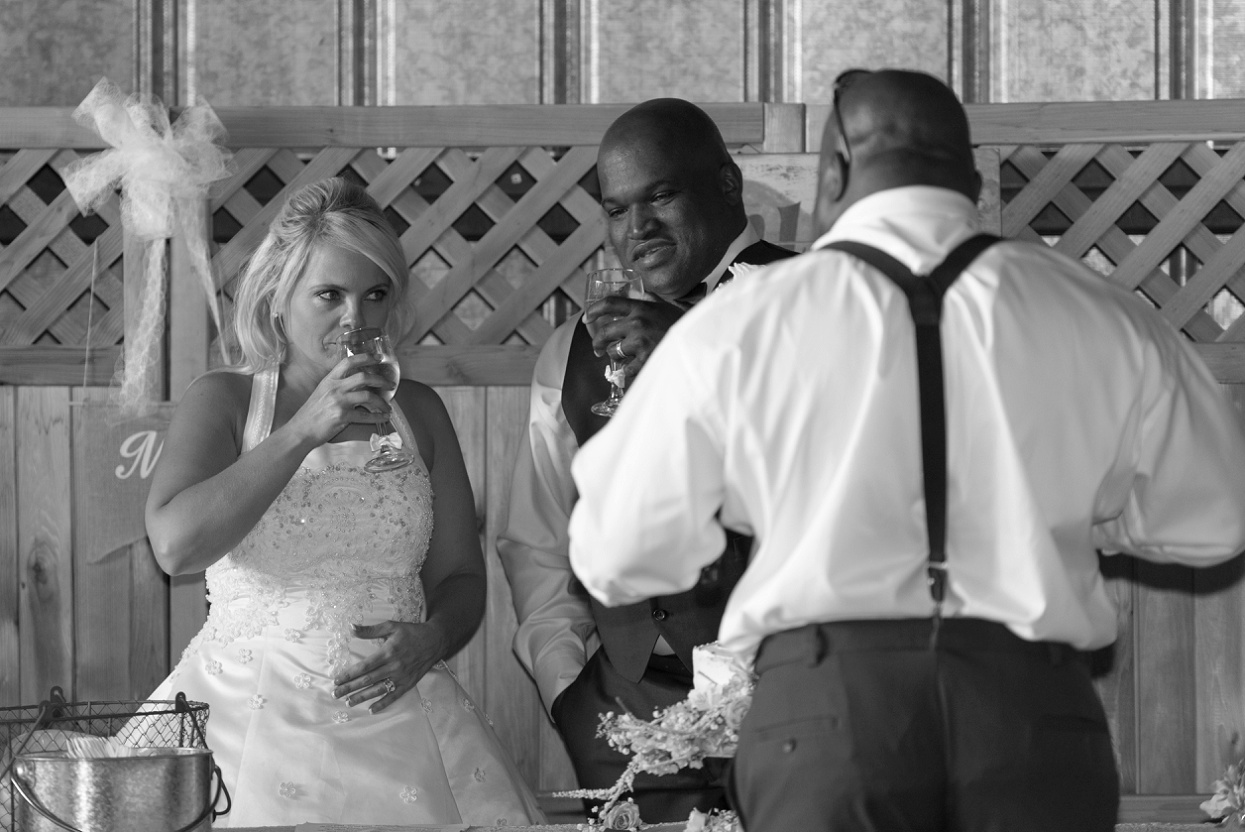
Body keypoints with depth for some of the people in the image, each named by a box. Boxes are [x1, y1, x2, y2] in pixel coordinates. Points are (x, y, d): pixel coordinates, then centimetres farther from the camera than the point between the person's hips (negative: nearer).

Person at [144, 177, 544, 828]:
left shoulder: (416, 411, 12)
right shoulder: (223, 401, 3)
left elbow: (460, 577, 16)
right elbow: (175, 544, -14)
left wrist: (431, 640, -7)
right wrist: (304, 432, -17)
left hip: (396, 717, 3)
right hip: (251, 718, -3)